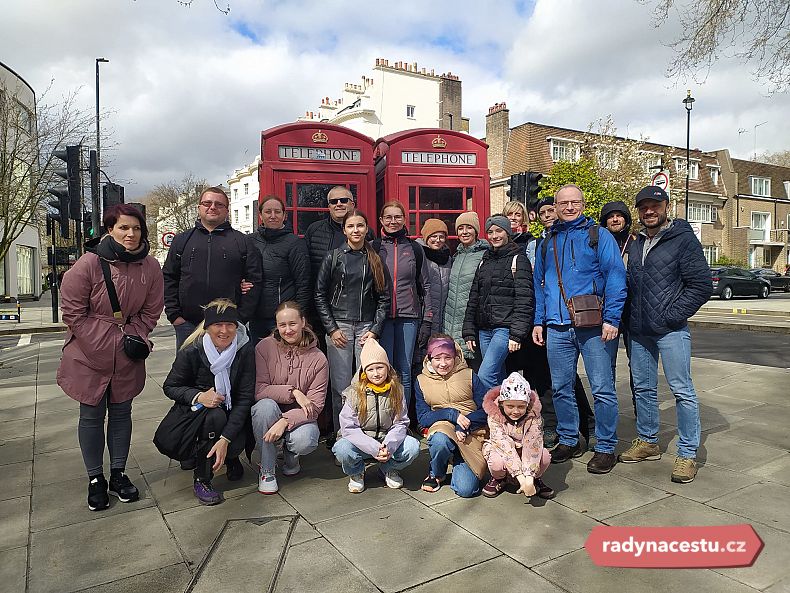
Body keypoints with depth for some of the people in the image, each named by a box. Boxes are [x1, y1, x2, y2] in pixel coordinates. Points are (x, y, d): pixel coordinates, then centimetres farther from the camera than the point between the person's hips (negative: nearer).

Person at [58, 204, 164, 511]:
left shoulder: (150, 267, -4)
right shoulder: (89, 263, -14)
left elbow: (150, 312, 5)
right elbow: (73, 313, -11)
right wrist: (102, 346, -13)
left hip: (128, 356, 3)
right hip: (89, 355, -3)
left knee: (121, 413, 13)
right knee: (92, 416, 8)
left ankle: (118, 473, 29)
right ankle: (95, 479, 24)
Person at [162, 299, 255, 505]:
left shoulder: (245, 350, -18)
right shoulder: (192, 351, -19)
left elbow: (245, 397, -19)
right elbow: (169, 386, -7)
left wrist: (225, 439, -28)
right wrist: (198, 396, -29)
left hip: (232, 414, 1)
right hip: (196, 410, -1)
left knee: (235, 447, -26)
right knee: (215, 416, -34)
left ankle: (231, 457, 16)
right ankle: (202, 481, -13)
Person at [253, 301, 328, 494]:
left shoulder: (318, 359, -9)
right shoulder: (265, 347, -10)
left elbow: (316, 405, -13)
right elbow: (259, 390, -14)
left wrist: (285, 421, -27)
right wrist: (293, 393, -23)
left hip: (300, 416, 0)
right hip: (270, 413, 0)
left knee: (305, 441, -31)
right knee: (266, 405, -34)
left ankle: (290, 455, 10)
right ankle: (266, 471, -14)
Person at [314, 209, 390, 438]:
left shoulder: (375, 259, 10)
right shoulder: (333, 257, 6)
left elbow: (384, 298, 9)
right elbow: (320, 295, 3)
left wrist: (375, 330, -1)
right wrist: (331, 329, -4)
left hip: (367, 328, 1)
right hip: (339, 326, -1)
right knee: (341, 386, -1)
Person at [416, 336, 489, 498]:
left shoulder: (469, 375, 3)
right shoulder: (421, 381, 5)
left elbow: (486, 411, 0)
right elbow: (422, 418, -1)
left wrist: (463, 426, -17)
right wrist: (452, 414, -17)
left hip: (471, 435, 0)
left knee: (466, 489, -17)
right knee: (440, 441, -37)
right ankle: (436, 473, -2)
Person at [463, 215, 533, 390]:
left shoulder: (518, 259, -2)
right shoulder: (485, 261, 18)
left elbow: (524, 299, -10)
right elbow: (474, 297, 18)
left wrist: (517, 334, -17)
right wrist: (469, 331, 12)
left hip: (505, 328, -6)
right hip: (484, 329, 6)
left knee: (485, 375, -17)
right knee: (498, 379, 9)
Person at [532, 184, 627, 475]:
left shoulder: (599, 236, 2)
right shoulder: (547, 242, 17)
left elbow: (615, 277, -6)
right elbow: (539, 284, 19)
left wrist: (611, 319, -14)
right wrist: (538, 321, 12)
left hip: (593, 327, -4)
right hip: (557, 328, 5)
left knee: (602, 389, 1)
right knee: (560, 388, 10)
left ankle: (605, 448, 14)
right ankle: (568, 441, 25)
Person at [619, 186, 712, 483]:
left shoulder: (683, 239, -5)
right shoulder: (636, 244, 14)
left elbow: (701, 285, -10)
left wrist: (671, 315, -14)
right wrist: (630, 316, 9)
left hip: (671, 330, -6)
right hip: (639, 331, 7)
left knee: (682, 391, -2)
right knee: (643, 388, 14)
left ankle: (687, 454, 8)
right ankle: (647, 442, 29)